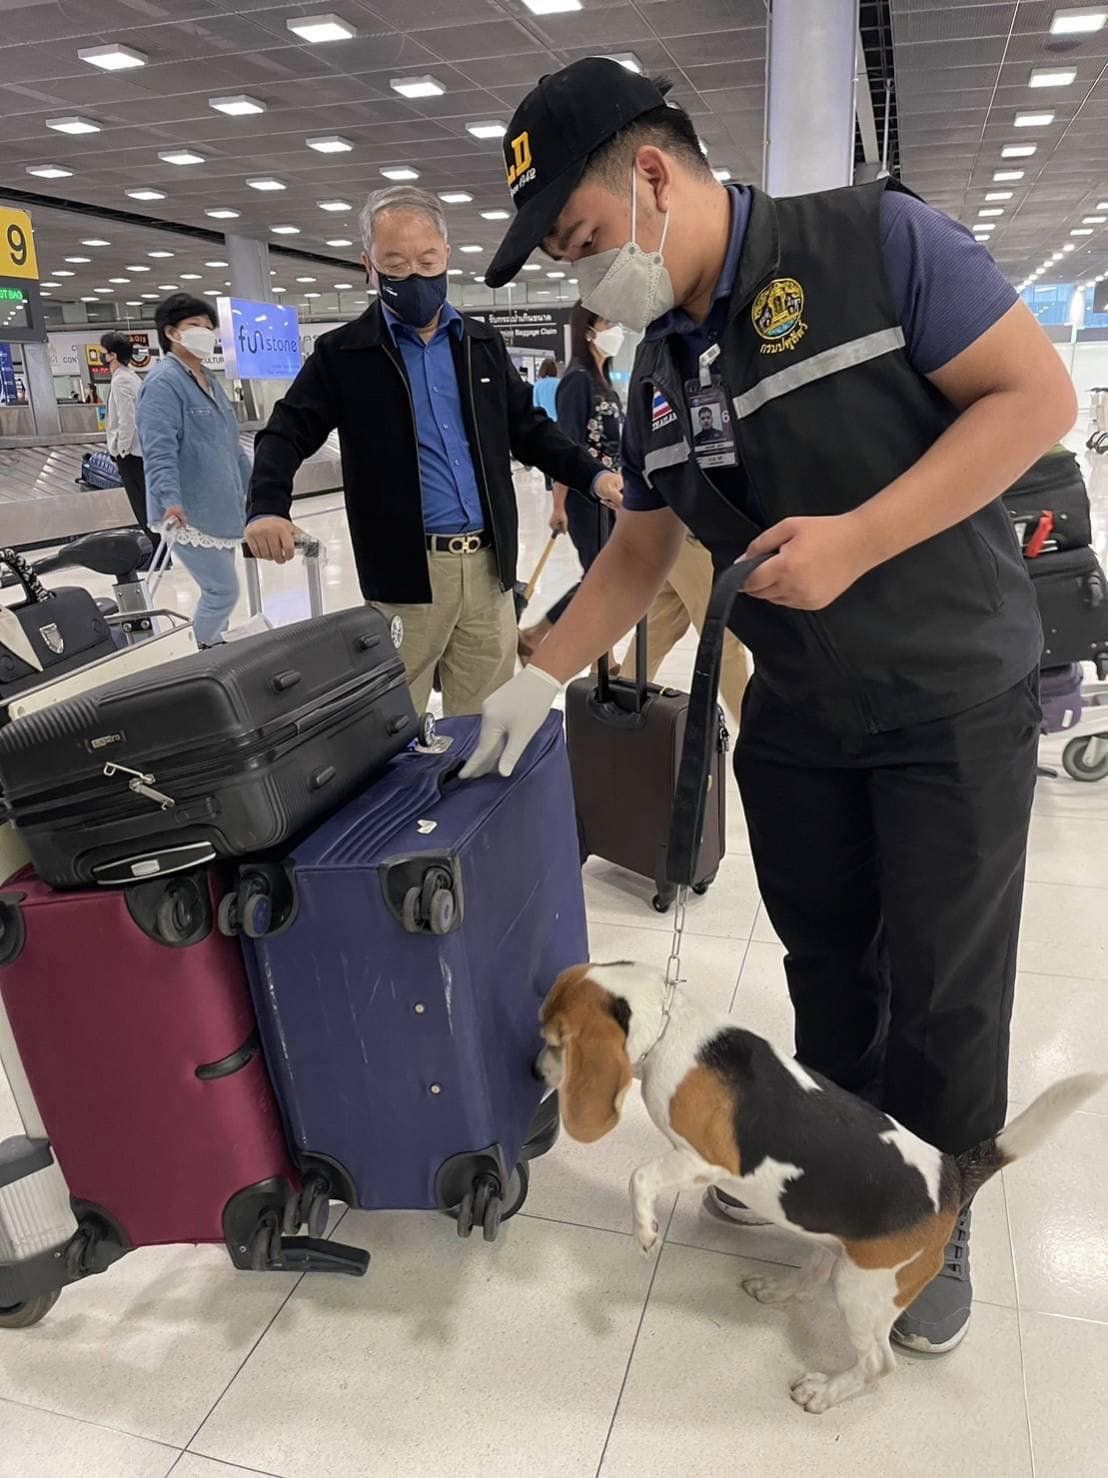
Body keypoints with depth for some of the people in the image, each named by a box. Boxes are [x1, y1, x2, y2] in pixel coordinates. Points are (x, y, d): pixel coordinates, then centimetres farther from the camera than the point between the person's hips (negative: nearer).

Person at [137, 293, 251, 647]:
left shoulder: (207, 380, 17)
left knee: (219, 590, 15)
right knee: (223, 591, -8)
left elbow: (230, 445, 25)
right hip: (189, 515, -9)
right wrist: (170, 500, -37)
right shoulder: (163, 382, -12)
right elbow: (159, 449, -24)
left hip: (220, 509, 9)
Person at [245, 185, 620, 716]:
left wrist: (593, 474, 6)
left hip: (489, 564, 4)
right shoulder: (342, 354, 2)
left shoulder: (484, 344, 13)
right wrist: (267, 509, -17)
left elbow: (528, 428, 18)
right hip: (405, 571, -3)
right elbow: (287, 433, 2)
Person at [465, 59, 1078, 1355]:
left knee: (942, 988, 6)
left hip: (954, 702, -5)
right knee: (825, 961, 16)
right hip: (793, 717, 5)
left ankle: (939, 1224, 31)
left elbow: (1035, 393, -15)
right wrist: (538, 679, 5)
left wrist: (856, 540, -25)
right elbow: (639, 554, 12)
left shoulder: (874, 239, -11)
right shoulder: (659, 372, 7)